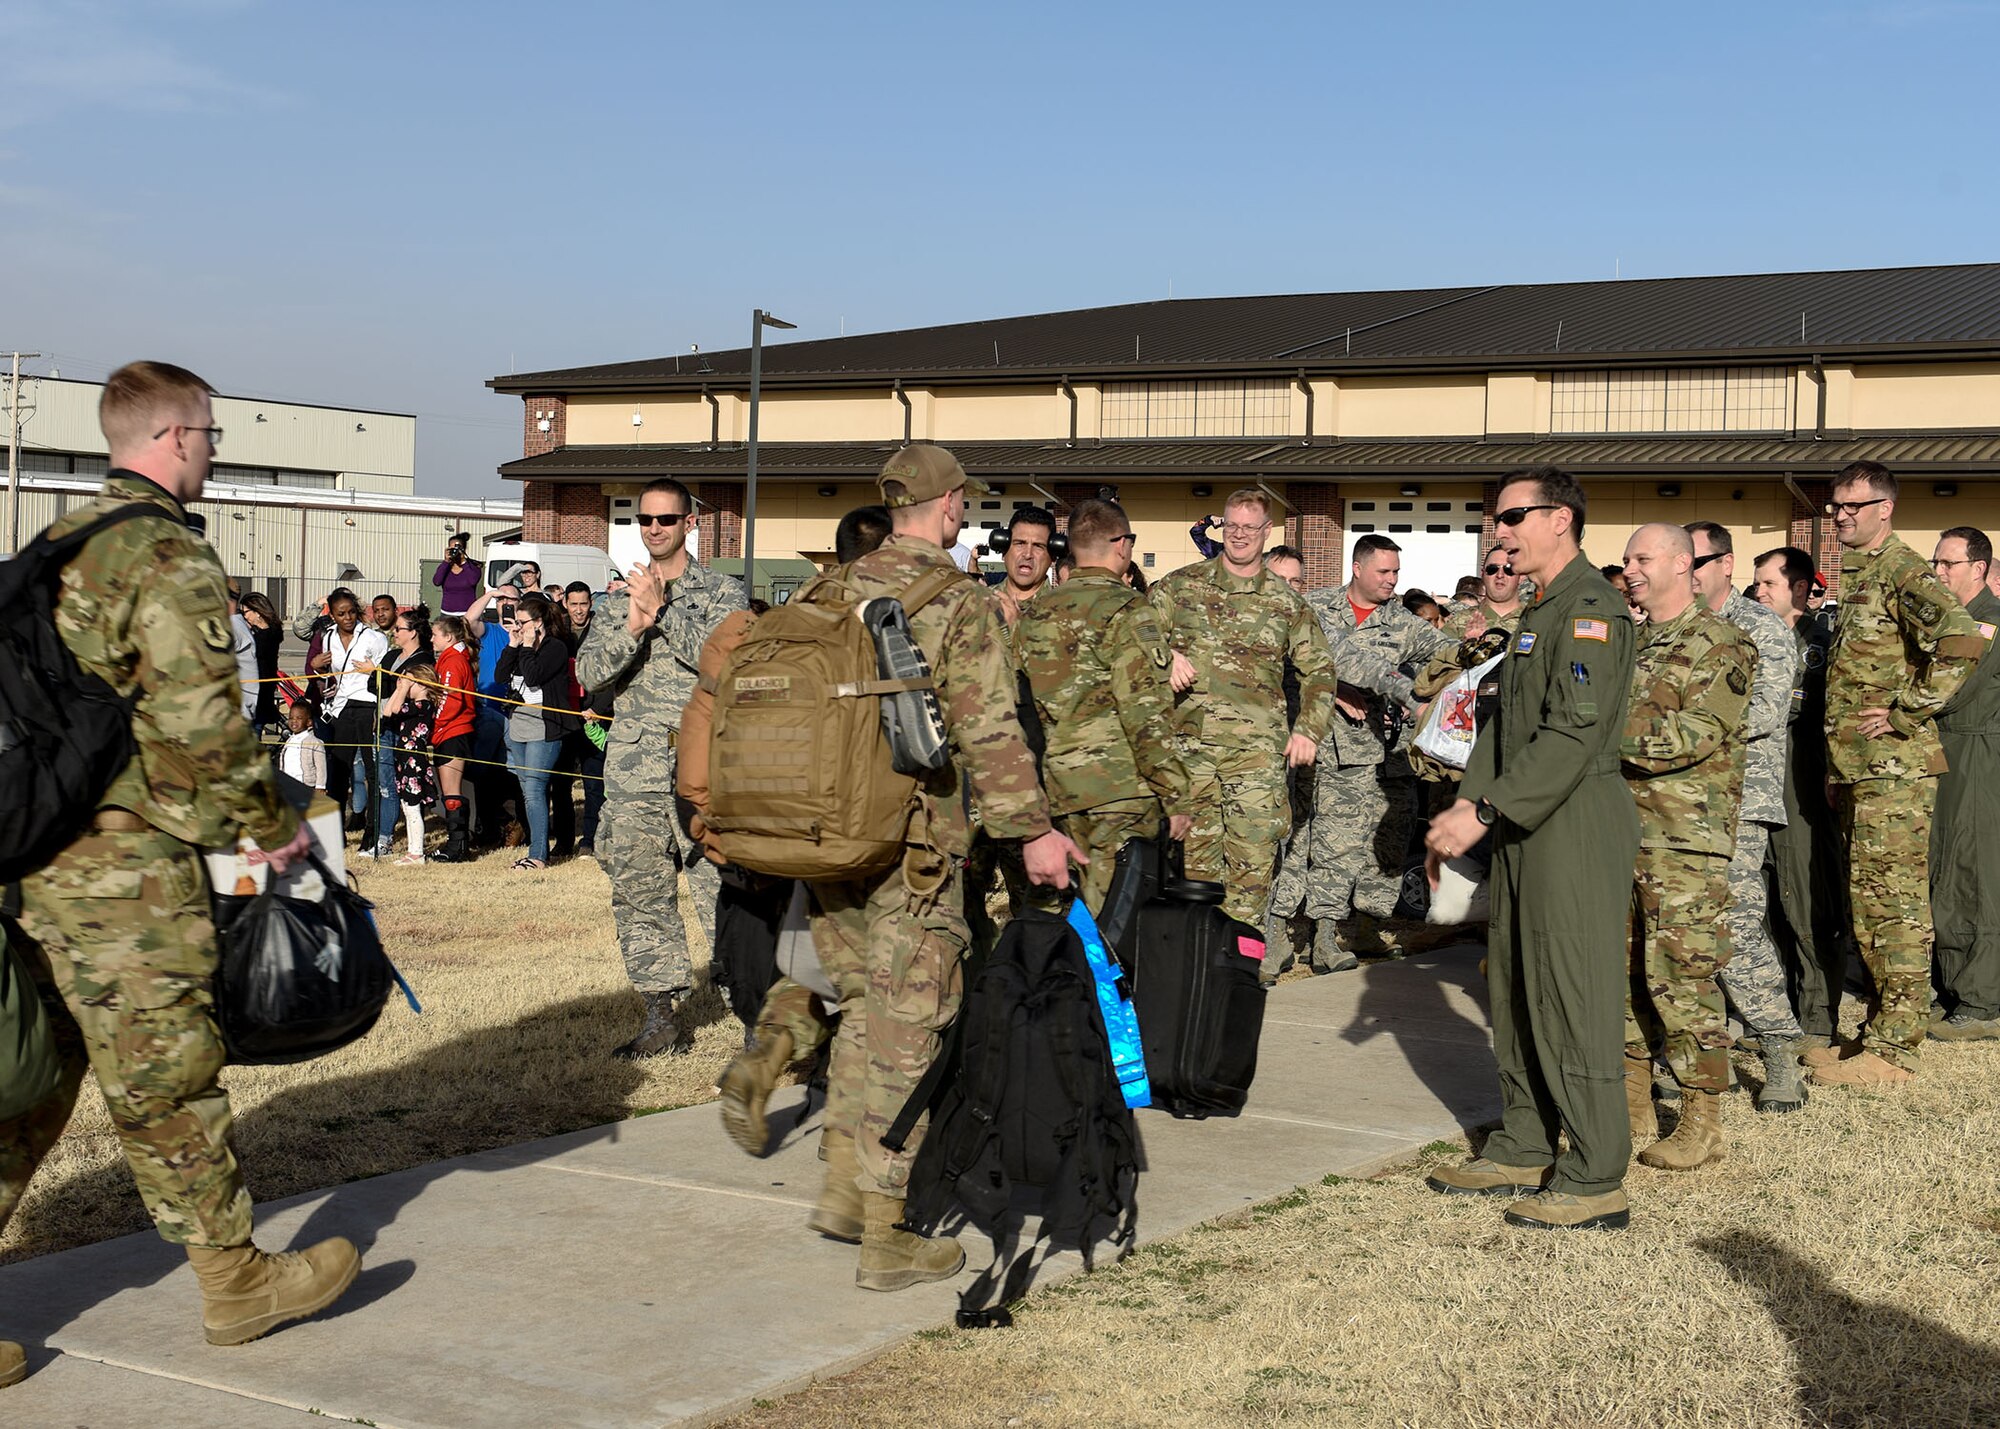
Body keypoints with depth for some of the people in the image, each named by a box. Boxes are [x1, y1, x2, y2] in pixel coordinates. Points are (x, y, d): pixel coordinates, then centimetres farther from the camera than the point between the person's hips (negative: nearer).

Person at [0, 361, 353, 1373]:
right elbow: (202, 724, -20)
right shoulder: (170, 559, -14)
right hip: (123, 869, -9)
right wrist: (273, 827, -7)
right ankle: (237, 1285, 17)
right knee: (166, 1081, 2)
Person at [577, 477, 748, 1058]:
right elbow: (589, 673, 4)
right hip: (634, 766, 4)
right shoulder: (620, 598, 16)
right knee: (639, 895, 6)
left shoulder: (721, 593, 5)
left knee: (722, 888, -9)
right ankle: (660, 1015, 15)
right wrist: (632, 627, -12)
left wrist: (663, 611, -15)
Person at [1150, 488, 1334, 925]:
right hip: (1190, 742, 0)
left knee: (1253, 859, -7)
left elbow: (1319, 670, 15)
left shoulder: (1286, 602, 11)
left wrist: (1308, 729, 3)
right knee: (1195, 857, 2)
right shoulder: (1181, 585, 10)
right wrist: (1166, 655, -11)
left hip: (1257, 746, 0)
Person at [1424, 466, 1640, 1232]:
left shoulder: (1591, 608, -14)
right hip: (1528, 827, 10)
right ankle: (1523, 1151, 25)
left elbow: (1574, 733, -22)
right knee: (1515, 989, 14)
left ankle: (1595, 1181, -2)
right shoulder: (1537, 611, 19)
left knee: (1573, 996, -7)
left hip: (1579, 825, -10)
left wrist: (1486, 812, -23)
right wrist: (1466, 803, 6)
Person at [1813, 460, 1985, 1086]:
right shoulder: (1853, 577, 19)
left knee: (1893, 904, -7)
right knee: (1867, 902, 14)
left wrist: (1904, 712, -20)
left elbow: (1962, 641, -26)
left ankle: (1894, 1050, -4)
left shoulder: (1903, 573, -11)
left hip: (1894, 769, -10)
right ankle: (1882, 1030, 22)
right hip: (1856, 769, 10)